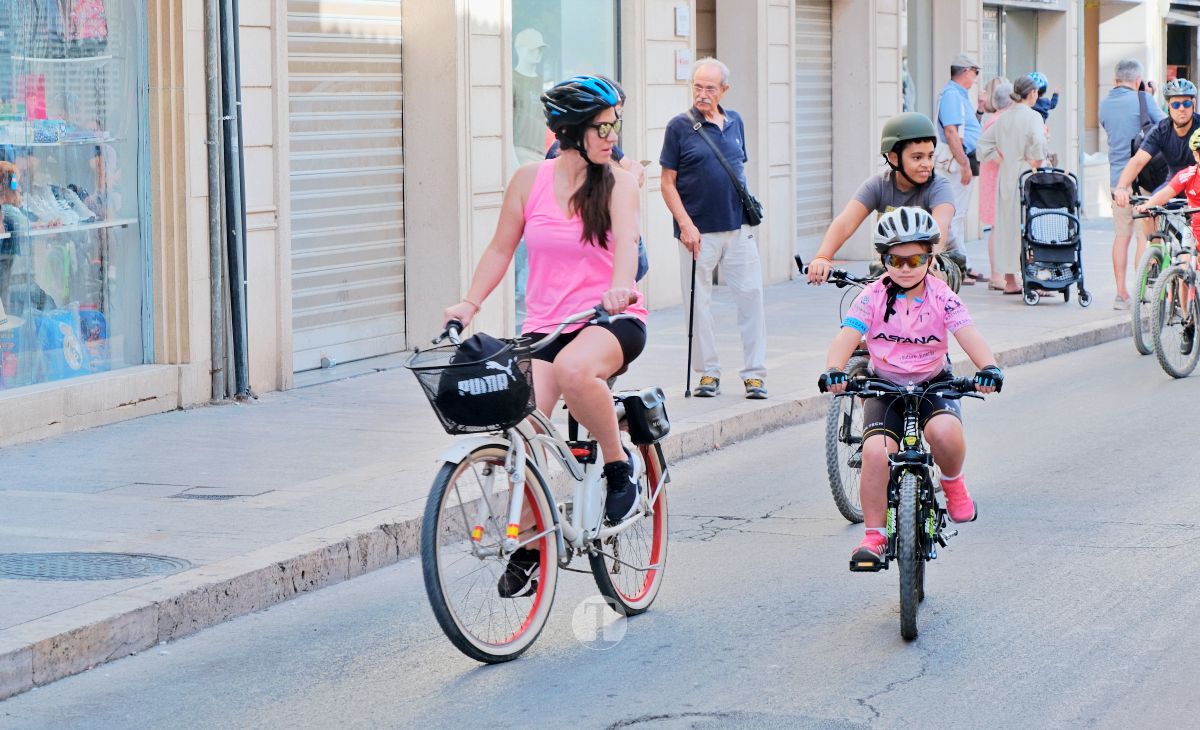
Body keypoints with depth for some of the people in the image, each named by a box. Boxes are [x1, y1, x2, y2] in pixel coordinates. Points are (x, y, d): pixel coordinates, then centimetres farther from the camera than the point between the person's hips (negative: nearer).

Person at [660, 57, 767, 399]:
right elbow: (668, 183, -3)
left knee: (751, 294, 0)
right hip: (698, 230, -4)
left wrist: (749, 207, 12)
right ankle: (708, 372, 11)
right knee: (699, 302, 1)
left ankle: (754, 372, 7)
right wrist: (685, 224, -11)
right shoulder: (680, 126, -3)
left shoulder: (734, 122, 10)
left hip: (738, 227, 4)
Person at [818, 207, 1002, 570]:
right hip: (884, 387, 1)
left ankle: (953, 483, 1)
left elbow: (968, 334, -21)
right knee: (876, 451, -25)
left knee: (945, 431, -33)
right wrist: (833, 370, -40)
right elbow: (847, 335, -19)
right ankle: (873, 536, -11)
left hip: (933, 384, 0)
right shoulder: (873, 297, -7)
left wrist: (988, 367, -42)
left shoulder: (942, 297, -7)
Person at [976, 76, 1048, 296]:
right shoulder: (1032, 116, -10)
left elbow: (984, 140, 14)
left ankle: (1009, 281, 15)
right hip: (1025, 177, -7)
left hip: (1005, 177, 7)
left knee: (1007, 226, 10)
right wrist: (1036, 163, -11)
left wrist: (999, 159, 12)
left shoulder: (1004, 117, 10)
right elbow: (1038, 141, -25)